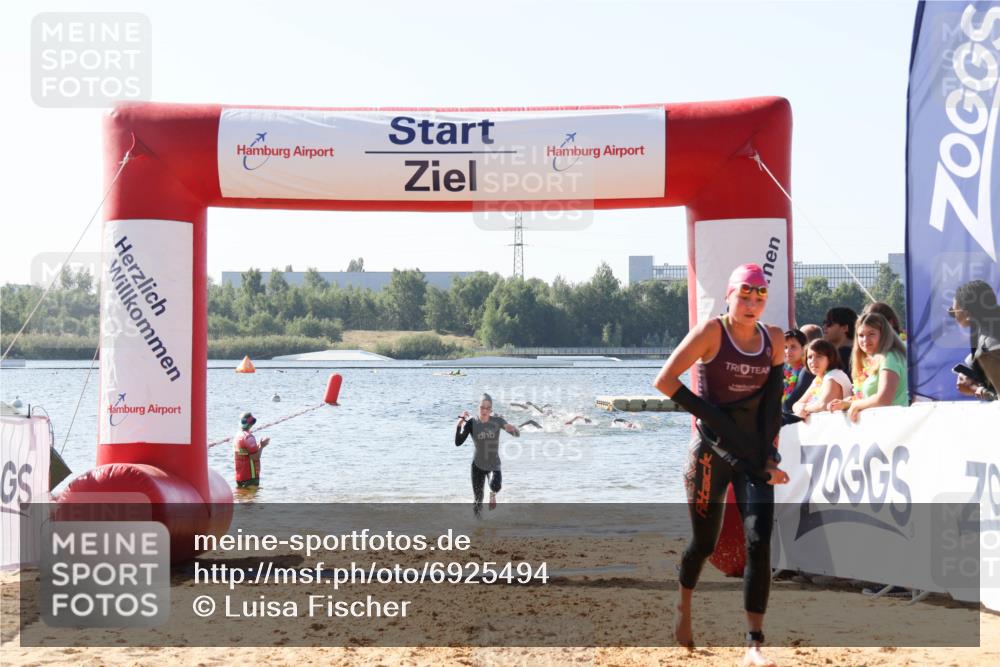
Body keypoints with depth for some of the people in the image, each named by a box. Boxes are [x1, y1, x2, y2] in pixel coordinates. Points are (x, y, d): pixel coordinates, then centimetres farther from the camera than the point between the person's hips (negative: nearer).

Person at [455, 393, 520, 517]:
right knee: (477, 501, 1)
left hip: (494, 465, 0)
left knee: (495, 486, -30)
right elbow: (458, 443, -19)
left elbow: (517, 435, -7)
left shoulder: (497, 421, -13)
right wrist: (459, 425, -31)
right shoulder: (471, 423, -14)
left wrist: (512, 428, -31)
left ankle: (493, 494, 8)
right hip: (478, 465, 0)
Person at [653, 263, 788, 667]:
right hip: (711, 452, -3)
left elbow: (772, 403, 7)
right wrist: (707, 411, -11)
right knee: (704, 542, 9)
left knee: (759, 543, -11)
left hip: (755, 455, 3)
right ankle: (683, 608, 40)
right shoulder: (712, 332, -9)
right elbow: (664, 381, -12)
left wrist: (769, 457, -1)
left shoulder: (774, 340, 5)